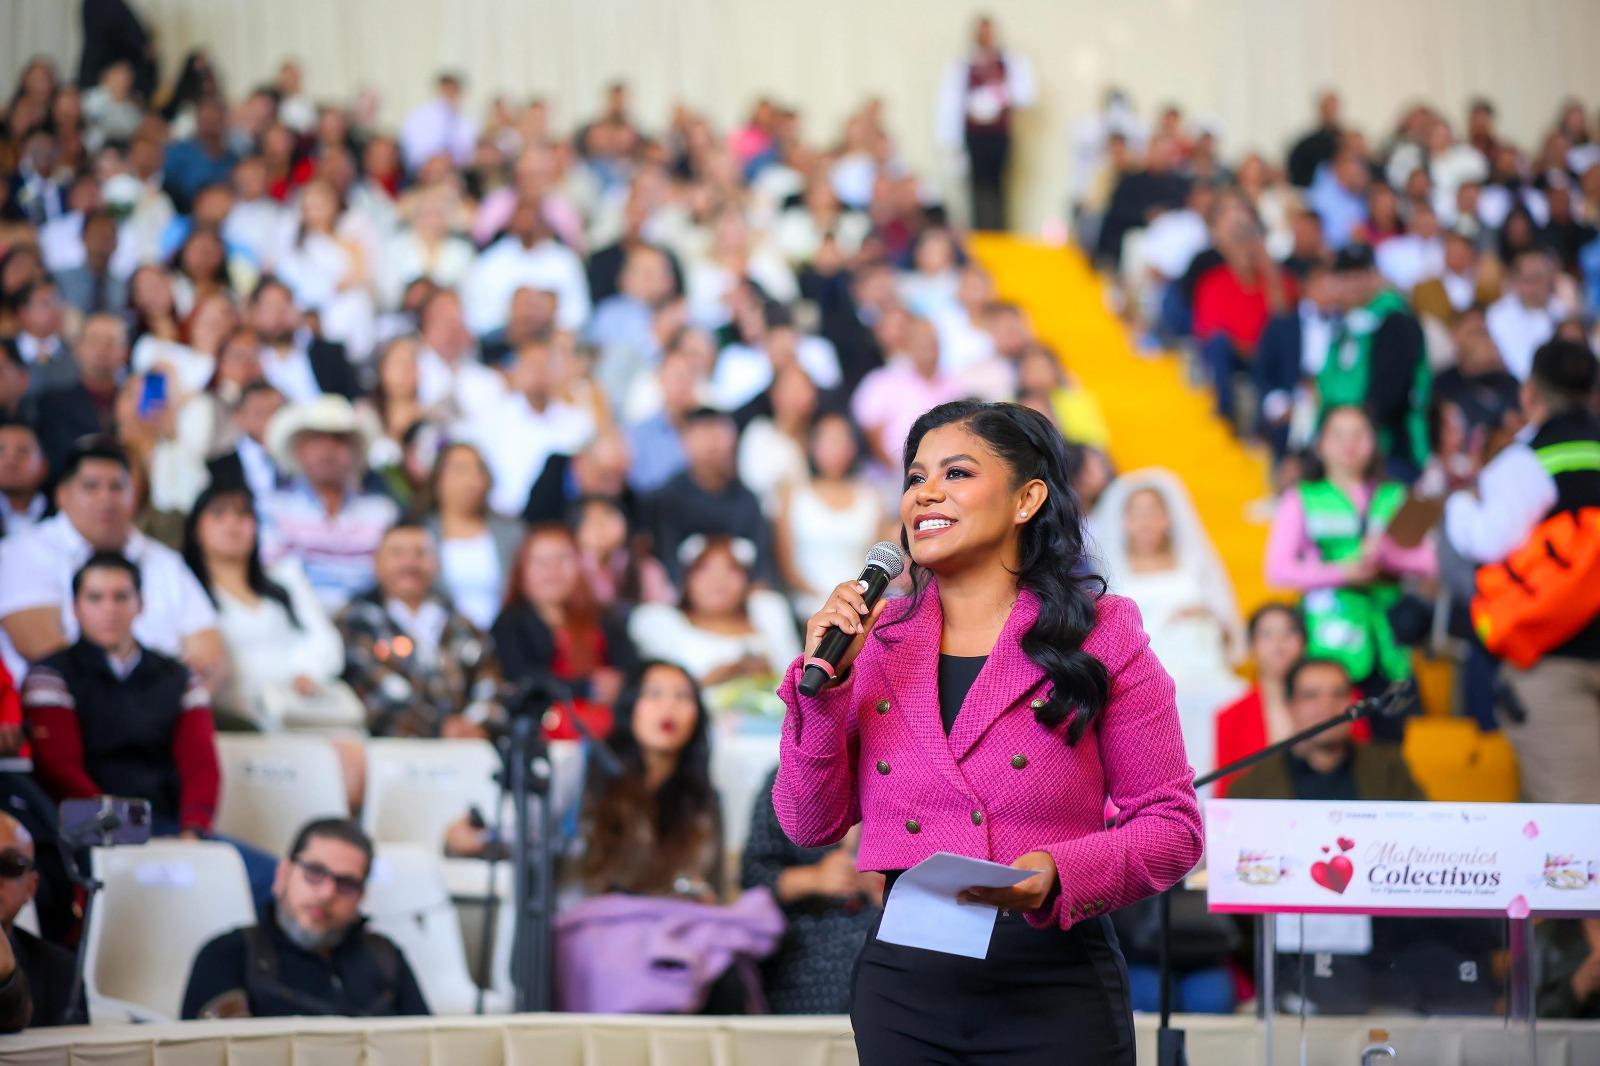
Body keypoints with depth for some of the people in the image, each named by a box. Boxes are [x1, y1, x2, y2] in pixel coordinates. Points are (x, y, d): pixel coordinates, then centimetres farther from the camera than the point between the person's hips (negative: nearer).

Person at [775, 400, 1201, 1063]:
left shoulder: (1102, 638, -3)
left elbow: (1171, 828, -3)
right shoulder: (878, 641, 6)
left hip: (1053, 991, -3)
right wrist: (824, 680, -7)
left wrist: (1057, 873, -20)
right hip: (901, 981, 3)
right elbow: (810, 825, 4)